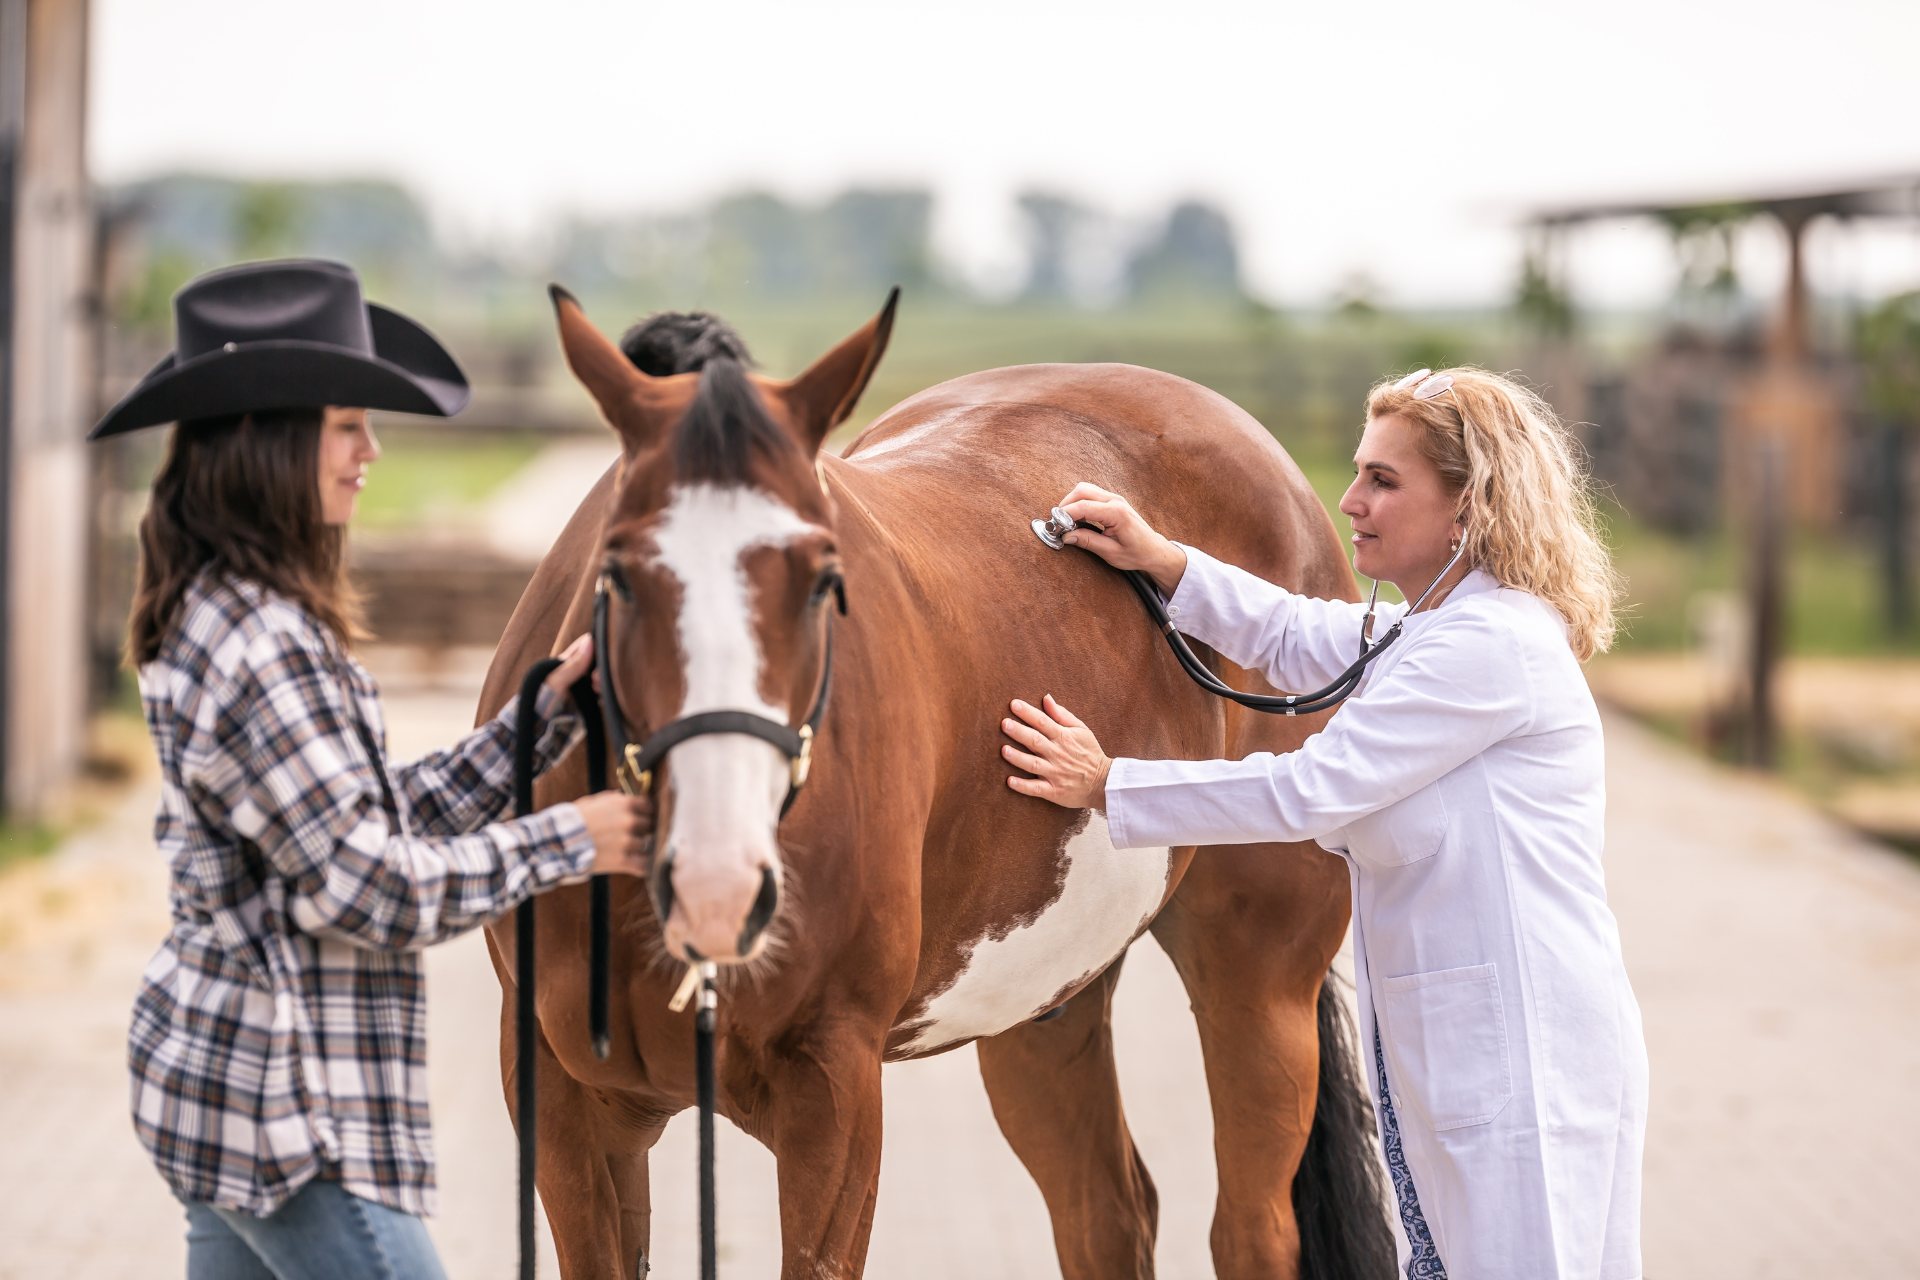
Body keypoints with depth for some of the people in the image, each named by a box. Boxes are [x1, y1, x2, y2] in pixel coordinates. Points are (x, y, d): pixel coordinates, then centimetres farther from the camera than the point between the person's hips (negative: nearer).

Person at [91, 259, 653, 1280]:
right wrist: (569, 841, -11)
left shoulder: (231, 618, 10)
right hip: (293, 1112, -10)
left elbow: (395, 814, 14)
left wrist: (550, 709, 7)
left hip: (215, 1069, 10)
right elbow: (371, 890, -21)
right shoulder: (262, 650, -22)